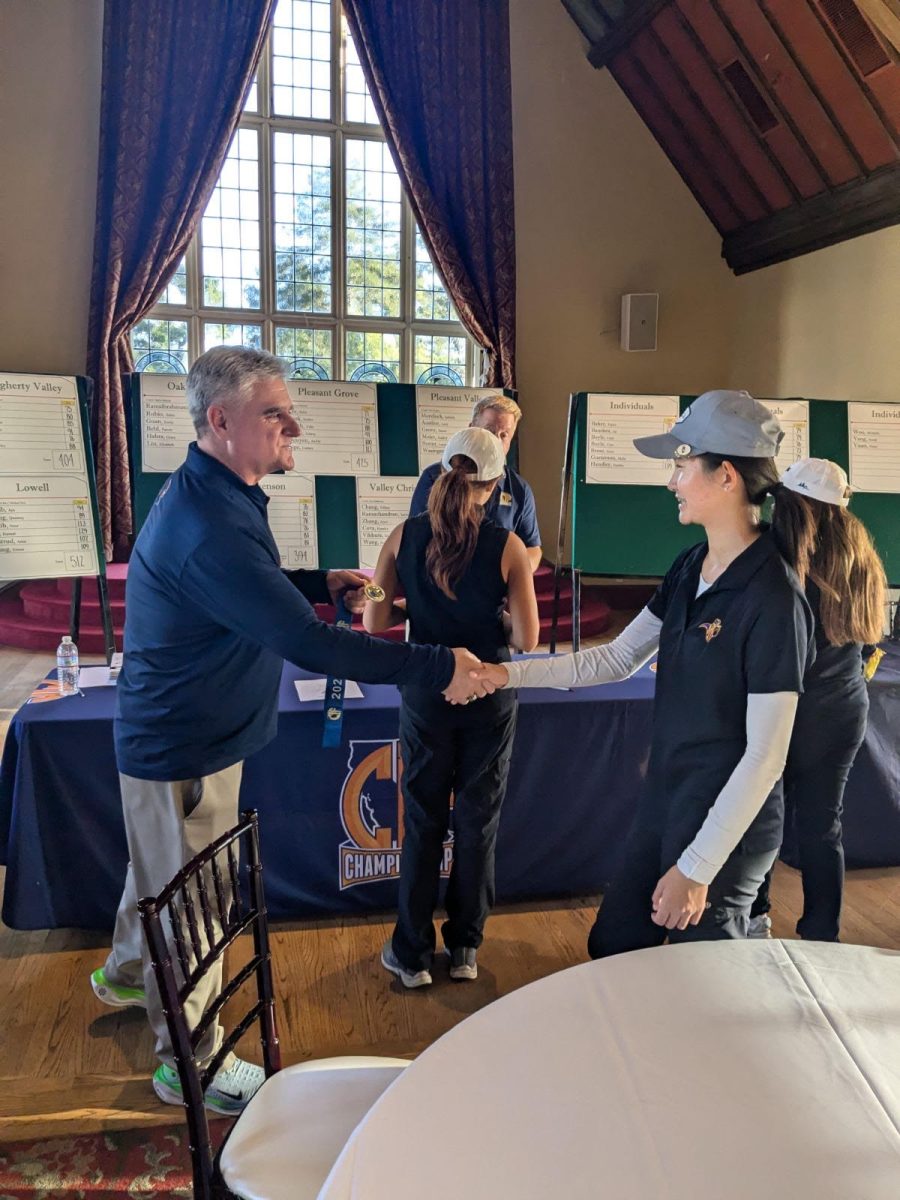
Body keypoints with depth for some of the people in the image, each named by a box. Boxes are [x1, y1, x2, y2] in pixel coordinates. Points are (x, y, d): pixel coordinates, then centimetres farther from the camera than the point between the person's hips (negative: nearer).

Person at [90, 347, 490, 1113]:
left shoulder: (211, 497, 3)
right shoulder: (209, 526, -32)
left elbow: (250, 590, 19)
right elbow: (308, 644, -35)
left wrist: (320, 583, 5)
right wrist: (437, 668, -30)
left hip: (169, 737, 10)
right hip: (183, 753, -10)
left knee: (164, 874, 30)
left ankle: (127, 975, 56)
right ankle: (191, 1065, 30)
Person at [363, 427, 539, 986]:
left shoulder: (404, 536, -8)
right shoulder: (507, 546, -13)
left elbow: (374, 625, -6)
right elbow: (527, 639, -12)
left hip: (426, 694, 1)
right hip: (490, 695, -1)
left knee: (423, 821, 14)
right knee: (478, 823, 15)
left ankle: (413, 955, 26)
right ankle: (465, 949, 29)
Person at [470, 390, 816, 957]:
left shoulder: (773, 599, -23)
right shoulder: (691, 568, 2)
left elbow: (765, 756, -22)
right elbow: (615, 659, 9)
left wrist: (695, 870, -19)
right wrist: (510, 674, 3)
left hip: (727, 826, -8)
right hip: (665, 802, 8)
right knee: (612, 947, 20)